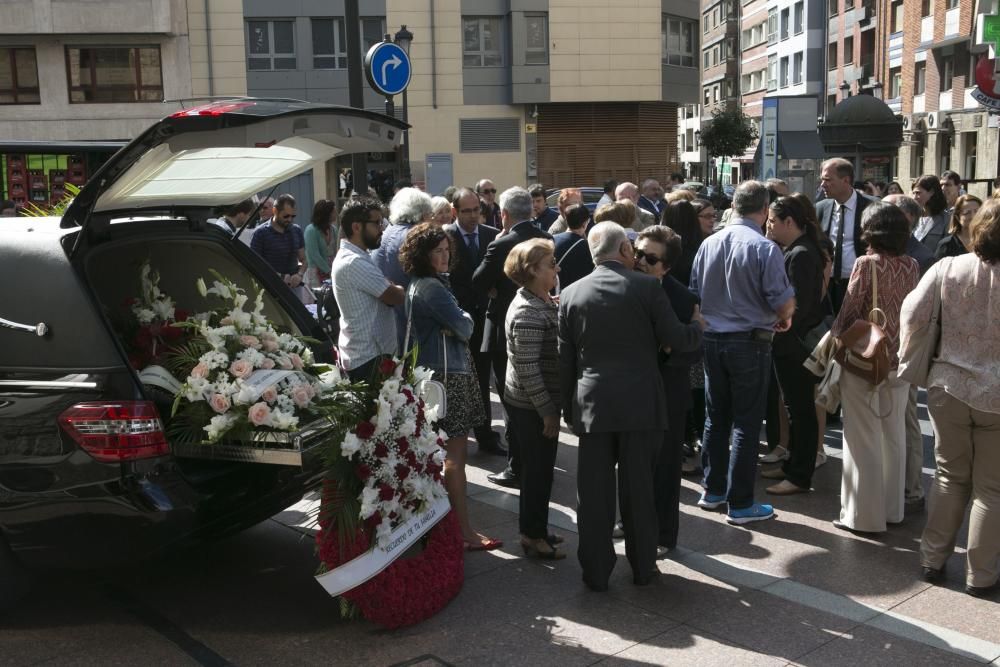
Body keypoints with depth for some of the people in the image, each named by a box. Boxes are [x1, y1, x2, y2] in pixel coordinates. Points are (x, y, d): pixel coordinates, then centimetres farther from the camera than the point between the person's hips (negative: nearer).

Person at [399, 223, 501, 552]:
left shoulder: (420, 284, 15)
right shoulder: (430, 287, -16)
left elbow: (453, 325, 16)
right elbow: (463, 326, -15)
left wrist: (454, 324, -4)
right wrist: (465, 320, 5)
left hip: (434, 371, 11)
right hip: (446, 373, -11)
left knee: (450, 449, 18)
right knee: (455, 453, -7)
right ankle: (464, 531, -3)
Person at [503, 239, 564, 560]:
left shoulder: (542, 303, 9)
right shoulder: (528, 312, -21)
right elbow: (527, 368, -23)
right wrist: (547, 411, -20)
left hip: (542, 403, 9)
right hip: (532, 407, -9)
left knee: (539, 469, 18)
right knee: (538, 470, 3)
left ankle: (535, 529, 32)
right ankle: (532, 536, 18)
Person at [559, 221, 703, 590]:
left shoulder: (571, 294, 3)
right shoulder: (646, 286, -6)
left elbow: (565, 359, 7)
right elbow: (677, 340, -5)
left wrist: (568, 408, 16)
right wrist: (698, 327, 17)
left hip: (592, 404, 2)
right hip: (640, 403, -1)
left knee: (594, 491, 8)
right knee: (639, 487, 10)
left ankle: (596, 571, 16)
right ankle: (643, 566, 22)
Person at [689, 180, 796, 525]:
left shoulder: (708, 244, 1)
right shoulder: (765, 248, -14)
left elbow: (694, 293, 9)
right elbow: (783, 302, -16)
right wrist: (785, 318, 6)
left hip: (712, 340, 5)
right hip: (749, 342, -5)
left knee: (715, 418, 16)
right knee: (746, 423, 3)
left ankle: (713, 490, 27)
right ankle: (741, 503, 9)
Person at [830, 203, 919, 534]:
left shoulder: (867, 264, -13)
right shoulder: (912, 266, 1)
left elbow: (849, 311, -12)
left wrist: (834, 339, 0)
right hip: (899, 359, 5)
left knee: (864, 439, 3)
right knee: (894, 436, 16)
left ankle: (864, 515, 9)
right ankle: (892, 509, 27)